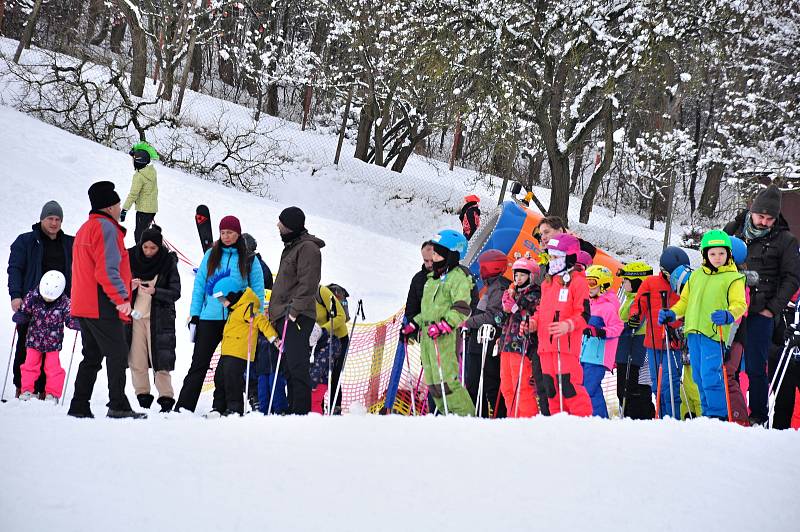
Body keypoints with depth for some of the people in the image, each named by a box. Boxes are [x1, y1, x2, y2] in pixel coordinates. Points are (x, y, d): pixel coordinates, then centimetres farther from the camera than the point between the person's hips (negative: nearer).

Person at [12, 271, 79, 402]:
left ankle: (53, 394, 13)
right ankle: (27, 390, 18)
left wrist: (78, 324, -26)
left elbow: (69, 320, -7)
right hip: (34, 339, 1)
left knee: (53, 367, 2)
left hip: (53, 342, -1)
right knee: (30, 365, 7)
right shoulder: (32, 297, -12)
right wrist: (19, 317, -23)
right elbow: (24, 311, -1)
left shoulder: (64, 302, -13)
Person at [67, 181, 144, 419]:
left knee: (92, 356, 12)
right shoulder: (106, 227, -10)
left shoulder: (85, 228, 22)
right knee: (117, 354, -8)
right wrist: (122, 297, -16)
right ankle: (118, 406, -12)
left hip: (84, 306, 10)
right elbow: (107, 270, -19)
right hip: (103, 306, -10)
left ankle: (79, 406, 10)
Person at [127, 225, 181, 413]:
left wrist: (155, 291, -21)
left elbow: (175, 292, -5)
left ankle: (166, 399, -1)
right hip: (135, 316, 2)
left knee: (160, 360, -7)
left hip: (158, 318, -2)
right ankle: (143, 396, 11)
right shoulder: (132, 258, 2)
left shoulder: (168, 262, -3)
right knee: (137, 360, 1)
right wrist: (129, 287, -13)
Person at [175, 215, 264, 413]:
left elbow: (258, 290, 6)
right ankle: (183, 406, -4)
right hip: (210, 317, 1)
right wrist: (194, 315, 1)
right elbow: (199, 285, 7)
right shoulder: (211, 255, 8)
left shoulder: (249, 260, 3)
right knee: (199, 363, -1)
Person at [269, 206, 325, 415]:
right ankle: (293, 410, 13)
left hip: (298, 318, -10)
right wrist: (277, 312, 23)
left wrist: (294, 309, -23)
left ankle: (301, 411, -17)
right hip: (286, 316, 10)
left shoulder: (307, 248, -8)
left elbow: (307, 284, -17)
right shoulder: (291, 247, 23)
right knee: (290, 367, 10)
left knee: (297, 366, -14)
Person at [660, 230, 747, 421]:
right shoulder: (697, 275, 18)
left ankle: (719, 415, -5)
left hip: (715, 333, -6)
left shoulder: (733, 278, 1)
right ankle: (707, 414, 20)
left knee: (711, 376, -13)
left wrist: (728, 316, -28)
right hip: (694, 332, 6)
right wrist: (671, 313, 8)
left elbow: (739, 304, -8)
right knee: (699, 377, 10)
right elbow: (685, 300, 24)